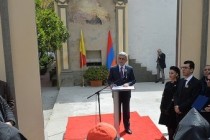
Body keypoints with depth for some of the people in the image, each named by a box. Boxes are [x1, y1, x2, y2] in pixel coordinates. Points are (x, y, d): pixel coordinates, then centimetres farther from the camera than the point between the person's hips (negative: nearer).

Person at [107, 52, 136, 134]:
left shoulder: (130, 69, 1)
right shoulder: (113, 69, -1)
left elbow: (133, 80, 0)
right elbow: (109, 80, 0)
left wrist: (128, 83, -19)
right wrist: (111, 84, -21)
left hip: (126, 93, 1)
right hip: (116, 93, -1)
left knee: (126, 111, 13)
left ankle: (127, 127, 28)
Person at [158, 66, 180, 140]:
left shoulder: (178, 85, -14)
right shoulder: (167, 84, 7)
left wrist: (168, 110, -15)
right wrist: (162, 108, 6)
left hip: (172, 110, -7)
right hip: (165, 109, 7)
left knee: (172, 127, 3)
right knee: (169, 126, 16)